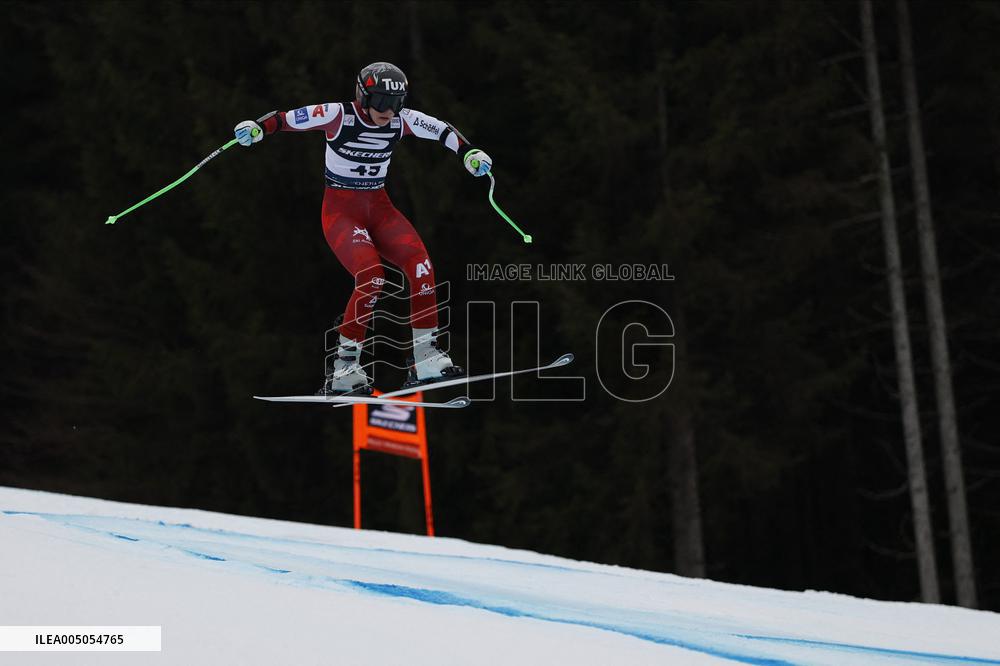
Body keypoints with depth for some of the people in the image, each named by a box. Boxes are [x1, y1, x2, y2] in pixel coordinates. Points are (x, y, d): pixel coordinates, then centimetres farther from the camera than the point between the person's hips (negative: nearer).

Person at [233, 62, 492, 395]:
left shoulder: (402, 120, -3)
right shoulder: (338, 115, -15)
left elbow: (443, 130, 9)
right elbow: (286, 119, -15)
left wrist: (470, 153, -3)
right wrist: (256, 127, -33)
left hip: (379, 207, 5)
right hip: (341, 210, -5)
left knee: (419, 262, -20)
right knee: (371, 276, -27)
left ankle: (426, 357, -13)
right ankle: (343, 365, -14)